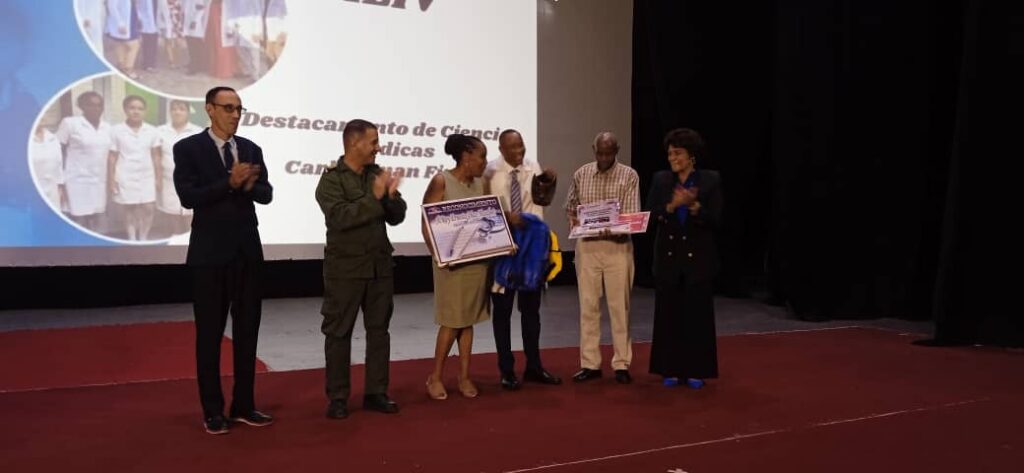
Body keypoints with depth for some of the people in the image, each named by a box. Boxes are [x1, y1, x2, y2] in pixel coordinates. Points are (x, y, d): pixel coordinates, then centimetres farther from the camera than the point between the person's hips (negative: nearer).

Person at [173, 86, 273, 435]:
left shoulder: (251, 149, 9)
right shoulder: (188, 148, -5)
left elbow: (266, 194, 2)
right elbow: (188, 197, -15)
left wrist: (249, 185, -19)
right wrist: (230, 183, -24)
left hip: (248, 251, 5)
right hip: (211, 253, -5)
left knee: (247, 331, 9)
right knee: (210, 334, 4)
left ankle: (244, 405, 20)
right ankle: (213, 411, 14)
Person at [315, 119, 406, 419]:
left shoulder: (378, 174, 8)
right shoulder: (331, 180, -7)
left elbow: (397, 217, 7)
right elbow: (340, 217, -22)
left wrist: (392, 195, -11)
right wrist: (374, 197, -21)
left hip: (380, 265, 5)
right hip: (345, 268, -5)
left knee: (379, 330, 9)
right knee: (339, 332, 3)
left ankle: (376, 393, 19)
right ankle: (337, 397, 13)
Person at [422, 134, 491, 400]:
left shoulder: (480, 183, 10)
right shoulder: (441, 182, -8)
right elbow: (427, 224, -10)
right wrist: (439, 254, -20)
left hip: (478, 259, 6)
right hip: (452, 261, -6)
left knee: (468, 320, 10)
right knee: (452, 321, -1)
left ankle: (464, 376, 18)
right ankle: (435, 377, 13)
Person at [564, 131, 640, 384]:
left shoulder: (629, 176, -3)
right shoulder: (581, 174, 6)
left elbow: (632, 216, -9)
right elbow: (570, 207, 14)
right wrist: (573, 221, -8)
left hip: (618, 246, -2)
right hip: (586, 246, 3)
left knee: (619, 306, 3)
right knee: (588, 305, 6)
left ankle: (622, 364, 13)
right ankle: (590, 363, 15)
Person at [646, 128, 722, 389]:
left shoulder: (711, 180, -2)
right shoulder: (660, 179, 5)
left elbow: (715, 219, -8)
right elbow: (649, 215, -3)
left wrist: (693, 205, -25)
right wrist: (671, 206, -21)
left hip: (698, 257, -2)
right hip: (668, 256, 2)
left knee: (698, 315, 2)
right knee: (668, 314, 5)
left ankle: (696, 370, 13)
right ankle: (671, 369, 16)